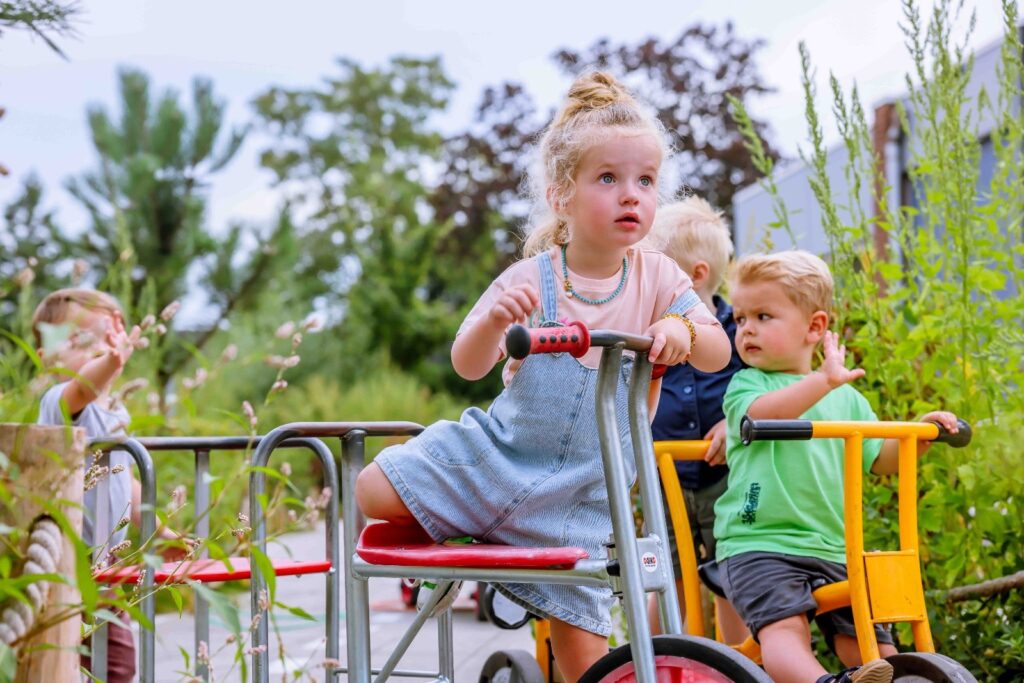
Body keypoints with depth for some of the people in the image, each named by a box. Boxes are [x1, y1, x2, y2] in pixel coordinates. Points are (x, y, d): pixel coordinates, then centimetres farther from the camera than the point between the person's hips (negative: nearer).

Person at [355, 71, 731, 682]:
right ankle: (452, 535, 12)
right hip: (499, 454, -1)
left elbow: (719, 355, -8)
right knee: (375, 490, -17)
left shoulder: (657, 277, -3)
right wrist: (494, 320, -37)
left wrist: (683, 330, -31)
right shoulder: (531, 279, -11)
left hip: (580, 490, 1)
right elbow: (468, 366, -15)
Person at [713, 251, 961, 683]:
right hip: (758, 547, -5)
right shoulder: (746, 385, 3)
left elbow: (880, 458, 20)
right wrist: (823, 380, -30)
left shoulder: (846, 398, 17)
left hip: (831, 551, 5)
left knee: (872, 647, -2)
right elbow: (759, 413, -20)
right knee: (785, 627, -30)